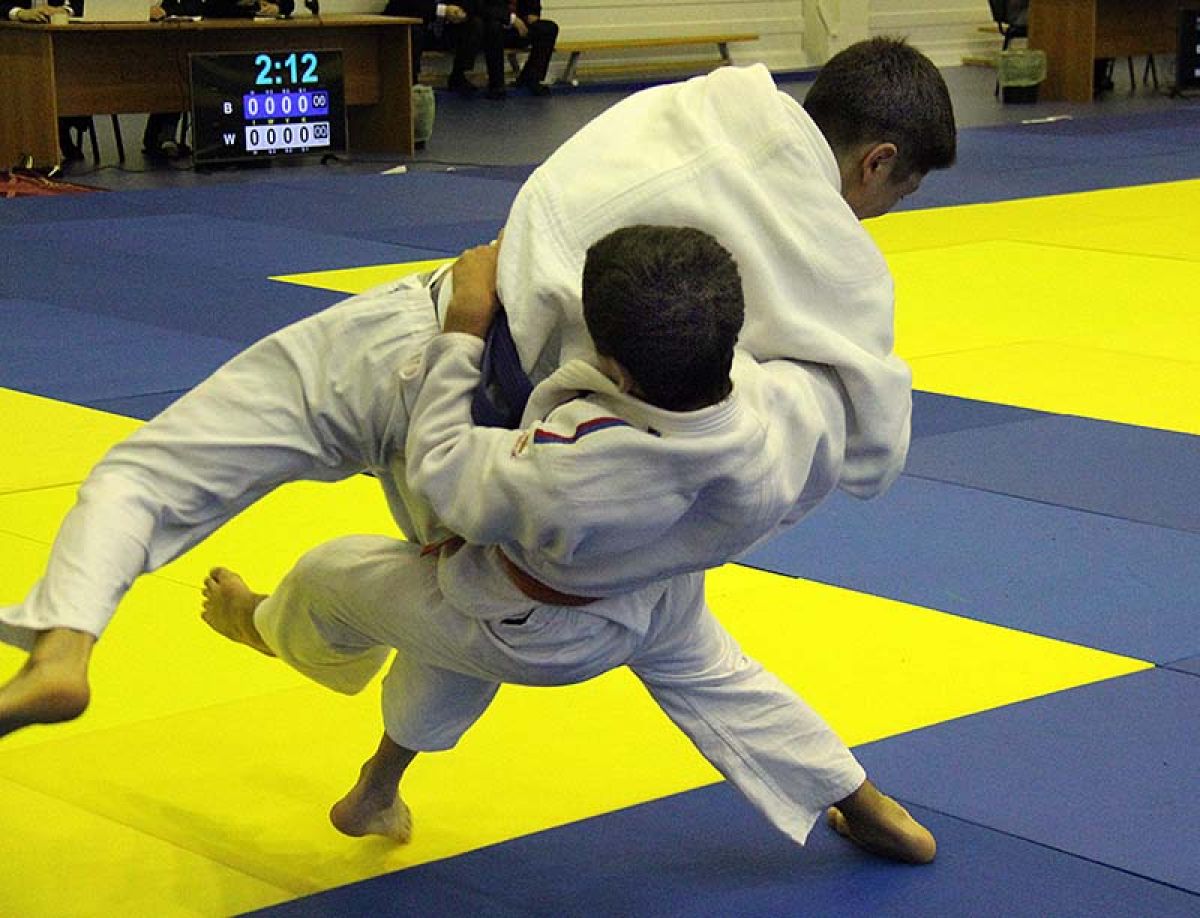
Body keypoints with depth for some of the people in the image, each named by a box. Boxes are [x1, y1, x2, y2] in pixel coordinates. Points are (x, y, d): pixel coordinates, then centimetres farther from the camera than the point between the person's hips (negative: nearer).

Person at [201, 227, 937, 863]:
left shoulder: (565, 480, -50)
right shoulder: (806, 409, -36)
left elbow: (441, 471, -29)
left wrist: (463, 332, -23)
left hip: (535, 636, -5)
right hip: (659, 604, 5)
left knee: (330, 575, 20)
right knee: (706, 670, 38)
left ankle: (270, 626, 56)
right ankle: (868, 808, 49)